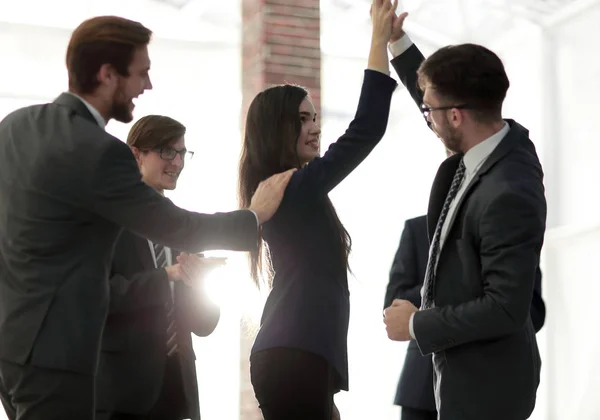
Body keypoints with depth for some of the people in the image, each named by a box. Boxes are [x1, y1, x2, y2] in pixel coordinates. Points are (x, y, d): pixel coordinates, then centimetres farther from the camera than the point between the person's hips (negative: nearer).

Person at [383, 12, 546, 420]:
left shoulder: (509, 196, -30)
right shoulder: (507, 138, -2)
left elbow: (506, 307, -29)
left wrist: (417, 324, -18)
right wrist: (397, 41, 16)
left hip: (484, 384, -10)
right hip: (468, 370, 10)